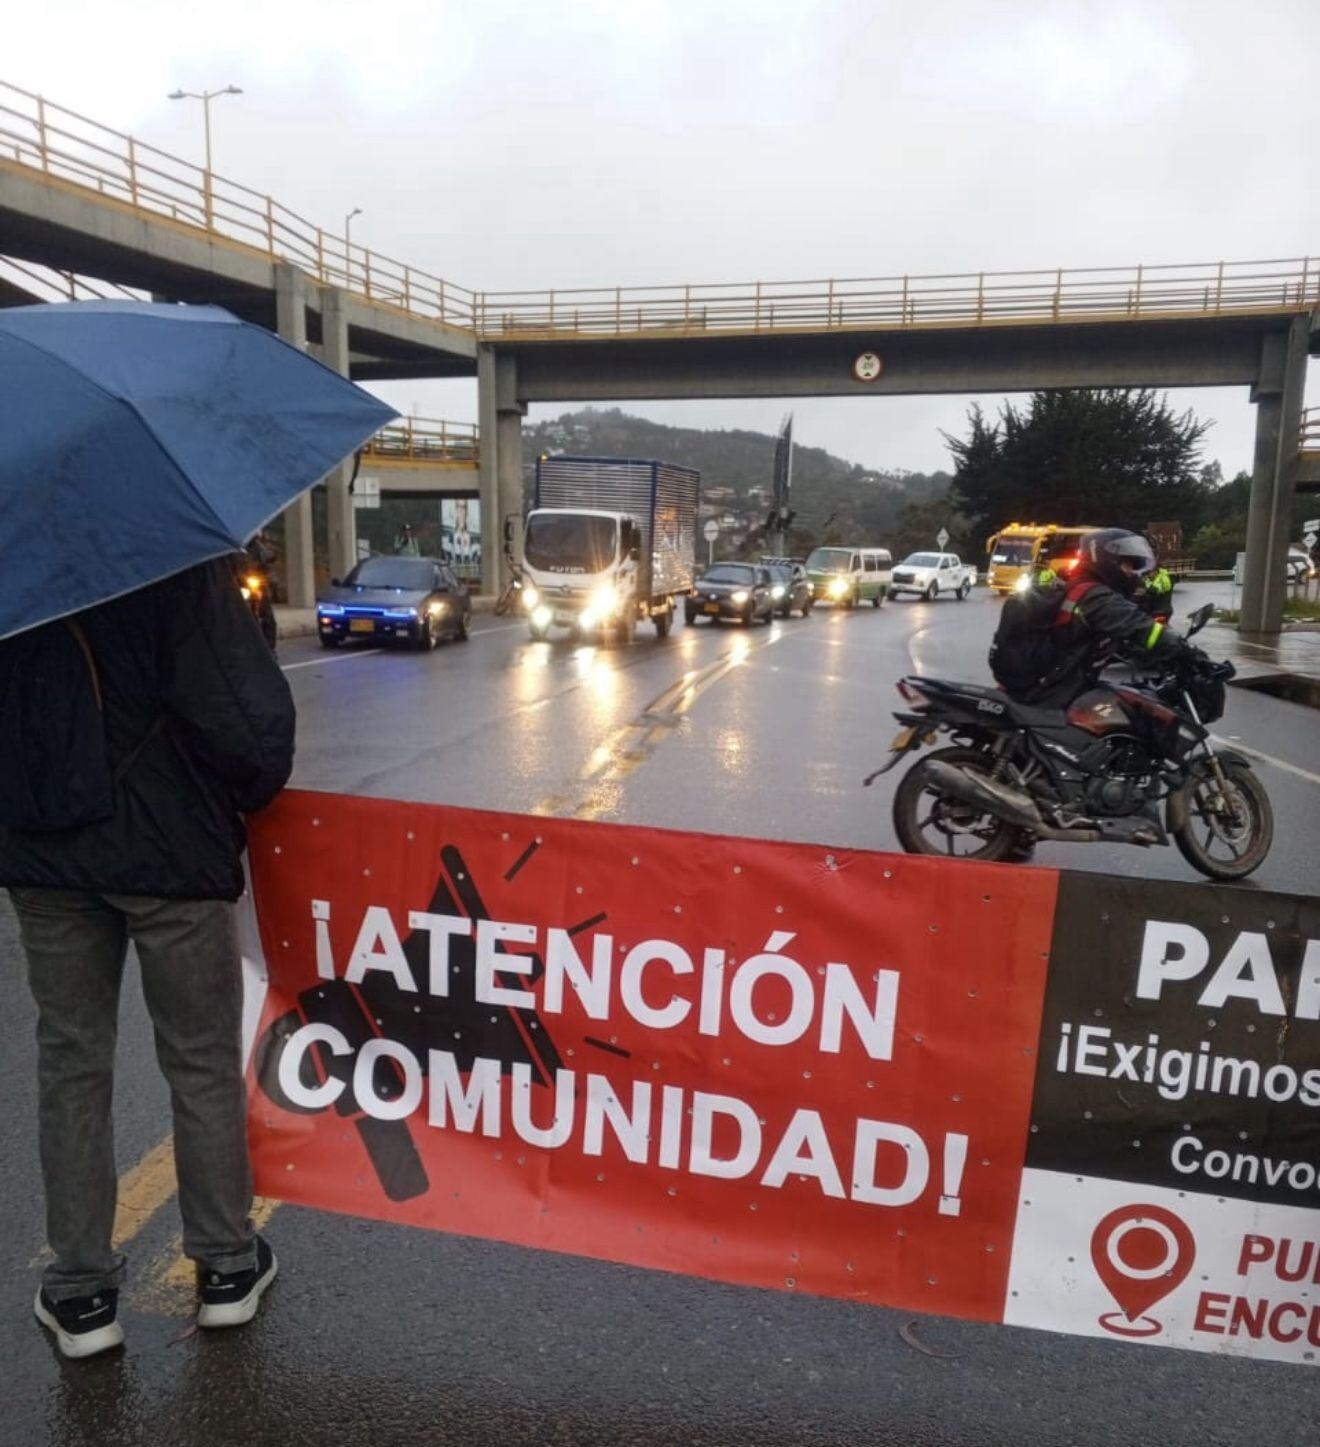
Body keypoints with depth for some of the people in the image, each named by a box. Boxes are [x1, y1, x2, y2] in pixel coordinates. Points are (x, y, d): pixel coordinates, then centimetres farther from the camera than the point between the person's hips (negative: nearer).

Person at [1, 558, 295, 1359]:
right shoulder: (178, 555, -15)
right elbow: (248, 715, -22)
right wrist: (251, 793, -2)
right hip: (171, 849, -3)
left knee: (71, 1066, 16)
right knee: (203, 1064, 12)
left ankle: (81, 1290, 26)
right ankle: (226, 1266, 26)